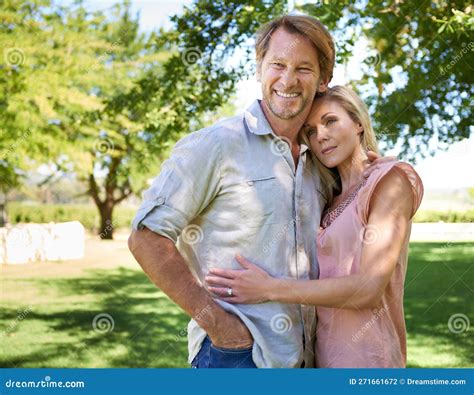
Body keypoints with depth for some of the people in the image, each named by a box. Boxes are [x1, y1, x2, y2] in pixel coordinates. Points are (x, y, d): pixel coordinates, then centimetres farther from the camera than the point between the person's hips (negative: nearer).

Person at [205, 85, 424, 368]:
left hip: (363, 355, -7)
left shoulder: (390, 180, -11)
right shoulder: (335, 198, 12)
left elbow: (369, 288, -21)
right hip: (324, 352, 7)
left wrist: (270, 289, -22)